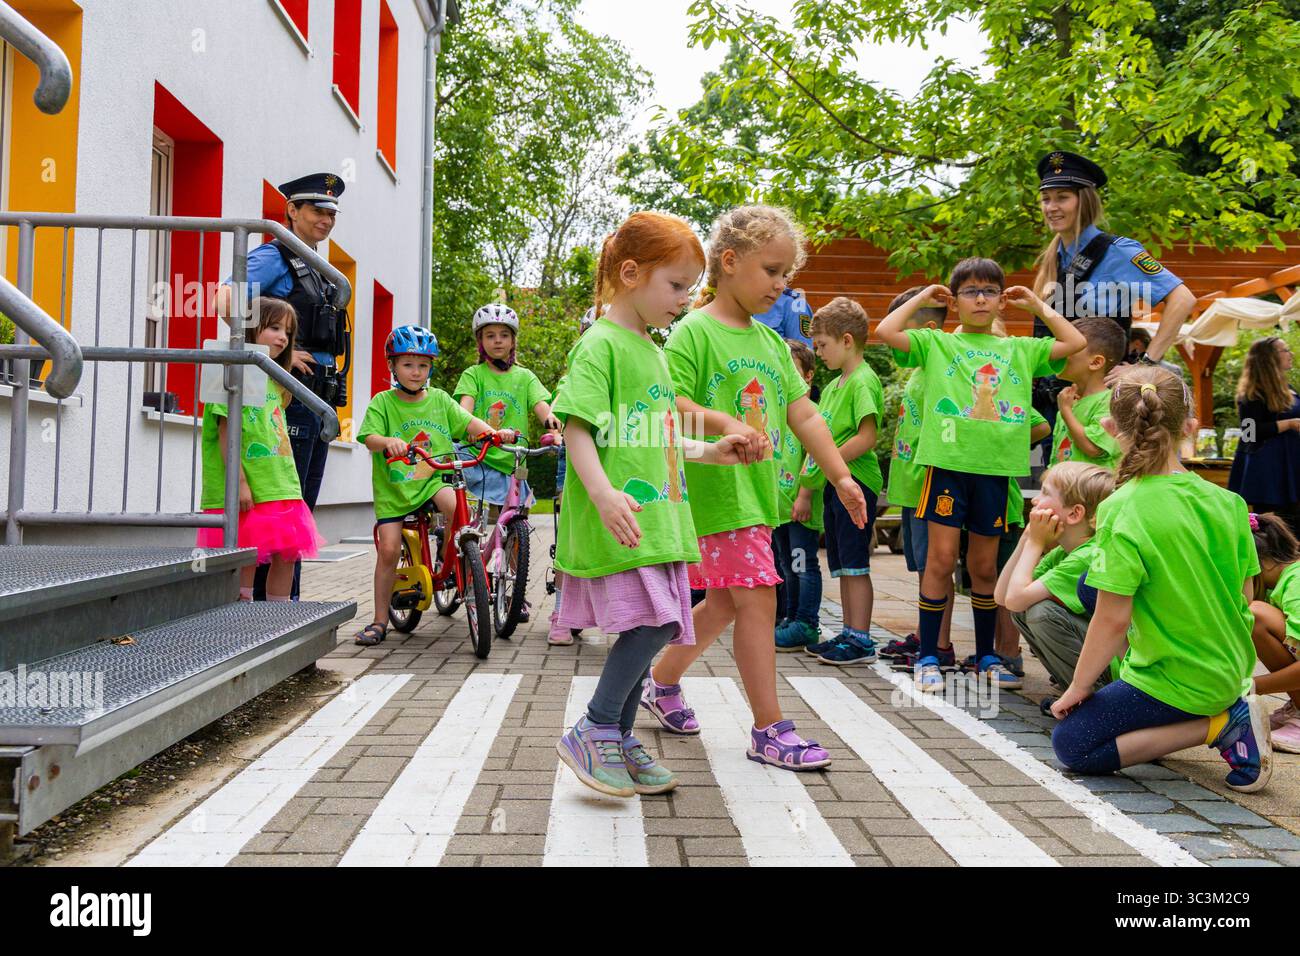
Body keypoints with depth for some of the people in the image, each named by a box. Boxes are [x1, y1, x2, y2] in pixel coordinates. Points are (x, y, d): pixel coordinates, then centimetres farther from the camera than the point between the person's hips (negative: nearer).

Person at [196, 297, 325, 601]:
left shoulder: (273, 381, 18)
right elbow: (227, 433, -14)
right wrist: (240, 482, -18)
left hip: (280, 488, 8)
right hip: (247, 493, -8)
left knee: (287, 554, 8)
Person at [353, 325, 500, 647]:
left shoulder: (439, 399, 6)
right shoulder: (383, 402, -2)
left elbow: (468, 422, 2)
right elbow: (369, 437, -14)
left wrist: (493, 431, -19)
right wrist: (388, 441, -37)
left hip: (433, 479, 1)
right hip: (393, 487, -1)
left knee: (456, 507, -31)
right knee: (388, 549, -7)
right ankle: (380, 620, 8)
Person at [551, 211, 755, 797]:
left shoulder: (653, 350, 20)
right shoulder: (600, 344, -8)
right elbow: (578, 428, -17)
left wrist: (709, 452, 19)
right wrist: (603, 493, -30)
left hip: (656, 514, 9)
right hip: (620, 518, -9)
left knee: (646, 626, 10)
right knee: (652, 622, -15)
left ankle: (619, 738, 23)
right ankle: (592, 732, 0)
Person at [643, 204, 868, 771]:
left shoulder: (771, 342, 15)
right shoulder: (694, 332, -7)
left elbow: (803, 413, 13)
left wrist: (840, 477, 8)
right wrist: (722, 423, -29)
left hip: (758, 491, 8)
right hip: (715, 489, -8)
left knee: (725, 602, 15)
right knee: (757, 598, -8)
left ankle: (661, 681, 36)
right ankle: (770, 730, 4)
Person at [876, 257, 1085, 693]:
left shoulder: (1020, 349, 15)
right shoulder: (936, 343, 6)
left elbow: (1076, 342, 9)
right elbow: (886, 331, -7)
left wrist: (1037, 304, 14)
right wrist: (922, 299, 5)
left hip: (996, 467, 3)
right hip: (948, 462, -3)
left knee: (985, 566, 11)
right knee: (941, 559, -2)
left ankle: (986, 656, 25)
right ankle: (928, 657, 8)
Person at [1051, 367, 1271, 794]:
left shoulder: (1122, 510, -22)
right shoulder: (1228, 502, -3)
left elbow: (1113, 619, -21)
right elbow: (1245, 595, 7)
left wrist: (1078, 686, -7)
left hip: (1178, 680, -8)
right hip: (1231, 670, 8)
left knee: (1071, 744, 5)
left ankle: (1221, 726, -5)